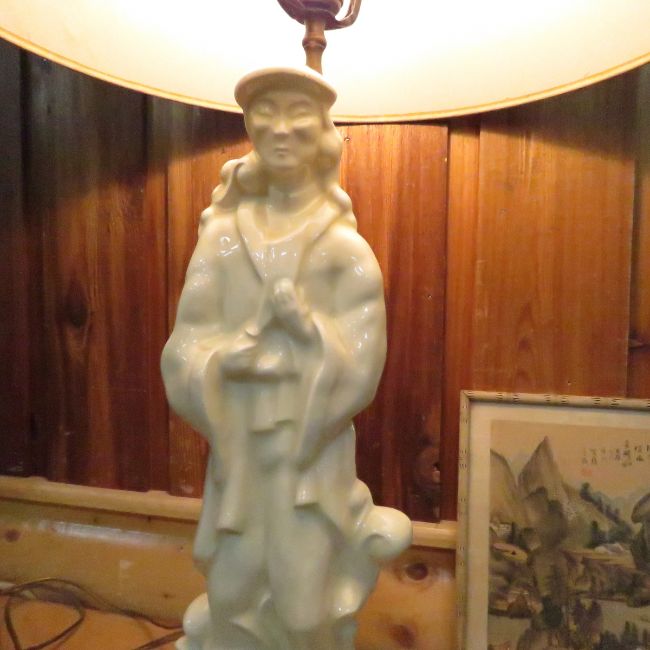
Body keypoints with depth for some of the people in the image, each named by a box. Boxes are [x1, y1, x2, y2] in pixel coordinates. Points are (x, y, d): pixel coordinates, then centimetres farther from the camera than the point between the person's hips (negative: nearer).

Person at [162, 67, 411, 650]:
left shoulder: (345, 246, -3)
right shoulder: (222, 237, 1)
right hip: (240, 445, 2)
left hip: (315, 448, -2)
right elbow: (187, 349, -3)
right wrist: (246, 341, -17)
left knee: (306, 602, 9)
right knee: (236, 586, 17)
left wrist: (306, 321, -21)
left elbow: (361, 357, -9)